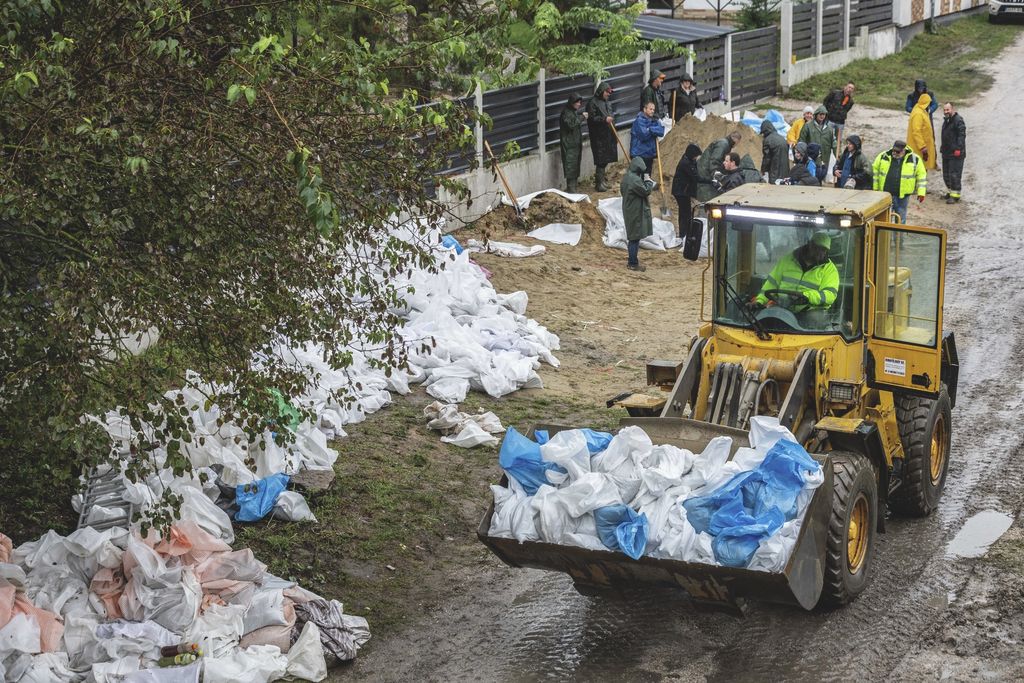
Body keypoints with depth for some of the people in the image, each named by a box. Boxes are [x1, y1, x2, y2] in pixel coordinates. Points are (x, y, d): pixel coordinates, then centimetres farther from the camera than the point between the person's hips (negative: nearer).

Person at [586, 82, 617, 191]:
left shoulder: (607, 102, 16)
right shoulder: (593, 103, -10)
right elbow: (591, 118, -17)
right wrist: (604, 119, -23)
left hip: (608, 135, 8)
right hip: (599, 136, -8)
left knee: (605, 160, 11)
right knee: (601, 160, -8)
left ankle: (600, 181, 21)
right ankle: (599, 183, -3)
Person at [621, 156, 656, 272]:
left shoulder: (626, 177, 7)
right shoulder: (635, 180, -24)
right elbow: (646, 191, -21)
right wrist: (648, 180, -4)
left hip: (629, 211, 10)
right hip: (636, 213, -10)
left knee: (632, 237, 18)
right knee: (635, 237, -3)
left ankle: (631, 261, 26)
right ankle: (633, 264, 3)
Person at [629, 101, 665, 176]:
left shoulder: (654, 121, 12)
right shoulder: (639, 120, -11)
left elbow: (661, 132, -2)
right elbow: (644, 135, -20)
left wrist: (650, 129, -14)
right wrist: (655, 130, -6)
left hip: (650, 154, 8)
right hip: (639, 154, -8)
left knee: (647, 174, 14)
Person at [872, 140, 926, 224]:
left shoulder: (914, 159, -4)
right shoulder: (883, 156, -2)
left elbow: (921, 175, 1)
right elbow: (875, 170, 8)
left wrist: (921, 193, -4)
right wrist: (875, 189, 7)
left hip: (903, 195, -1)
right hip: (885, 193, 1)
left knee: (901, 219, 10)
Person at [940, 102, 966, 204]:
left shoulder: (958, 120, -15)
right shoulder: (946, 120, 16)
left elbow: (962, 135, -21)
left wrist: (958, 149, -25)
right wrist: (942, 148, 25)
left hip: (956, 153, -10)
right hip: (946, 152, 10)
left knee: (954, 174, -8)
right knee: (946, 174, 16)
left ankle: (955, 195, -3)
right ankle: (950, 191, 30)